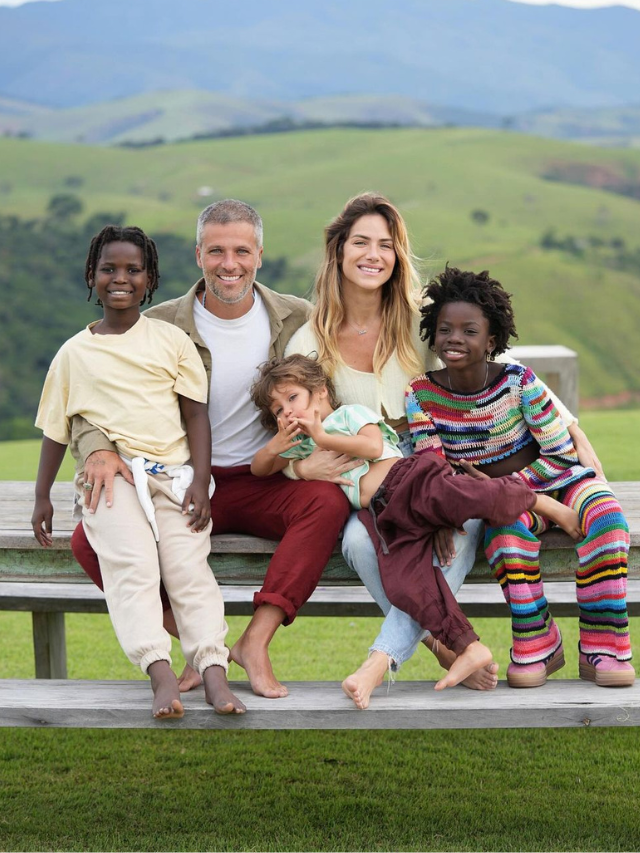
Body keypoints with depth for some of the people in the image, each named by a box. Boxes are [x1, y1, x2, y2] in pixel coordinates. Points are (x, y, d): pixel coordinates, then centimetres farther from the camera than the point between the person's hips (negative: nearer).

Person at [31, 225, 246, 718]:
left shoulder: (171, 340, 13)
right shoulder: (75, 353, 15)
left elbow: (197, 414, 9)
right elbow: (56, 430, 19)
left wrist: (200, 482, -3)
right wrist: (43, 497, 15)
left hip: (173, 473, 0)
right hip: (109, 475, 0)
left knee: (189, 565, -22)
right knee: (132, 566, -25)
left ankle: (214, 673, -33)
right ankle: (162, 675, -38)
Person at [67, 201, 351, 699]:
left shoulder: (297, 320, 2)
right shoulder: (159, 327, -1)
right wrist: (98, 450, -26)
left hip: (265, 484, 0)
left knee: (329, 500, -33)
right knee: (90, 539, -25)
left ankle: (257, 639, -28)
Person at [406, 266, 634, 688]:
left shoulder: (518, 380, -16)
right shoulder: (421, 395, -10)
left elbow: (562, 453, -14)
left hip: (557, 477, 0)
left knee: (606, 516, -32)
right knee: (507, 527, -36)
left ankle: (603, 649, -25)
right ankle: (537, 646, -21)